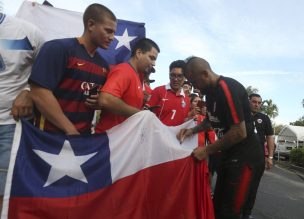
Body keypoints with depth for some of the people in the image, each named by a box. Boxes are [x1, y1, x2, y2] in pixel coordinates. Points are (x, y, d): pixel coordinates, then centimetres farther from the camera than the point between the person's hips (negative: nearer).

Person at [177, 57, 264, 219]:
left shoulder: (227, 88, -23)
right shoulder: (211, 91, 6)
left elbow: (239, 132, -26)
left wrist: (207, 150, -17)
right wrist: (192, 130, 2)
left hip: (244, 156, -9)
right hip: (229, 154, 9)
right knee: (218, 204, 19)